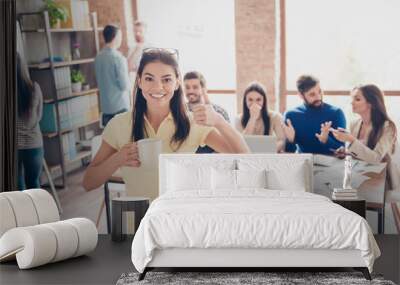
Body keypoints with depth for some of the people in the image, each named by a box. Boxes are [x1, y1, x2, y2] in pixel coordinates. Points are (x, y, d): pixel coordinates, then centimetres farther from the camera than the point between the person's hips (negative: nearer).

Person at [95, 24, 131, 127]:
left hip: (105, 106, 7)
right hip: (119, 106, -7)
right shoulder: (118, 58, -17)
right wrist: (129, 83, 5)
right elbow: (125, 86, -16)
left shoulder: (98, 57, 4)